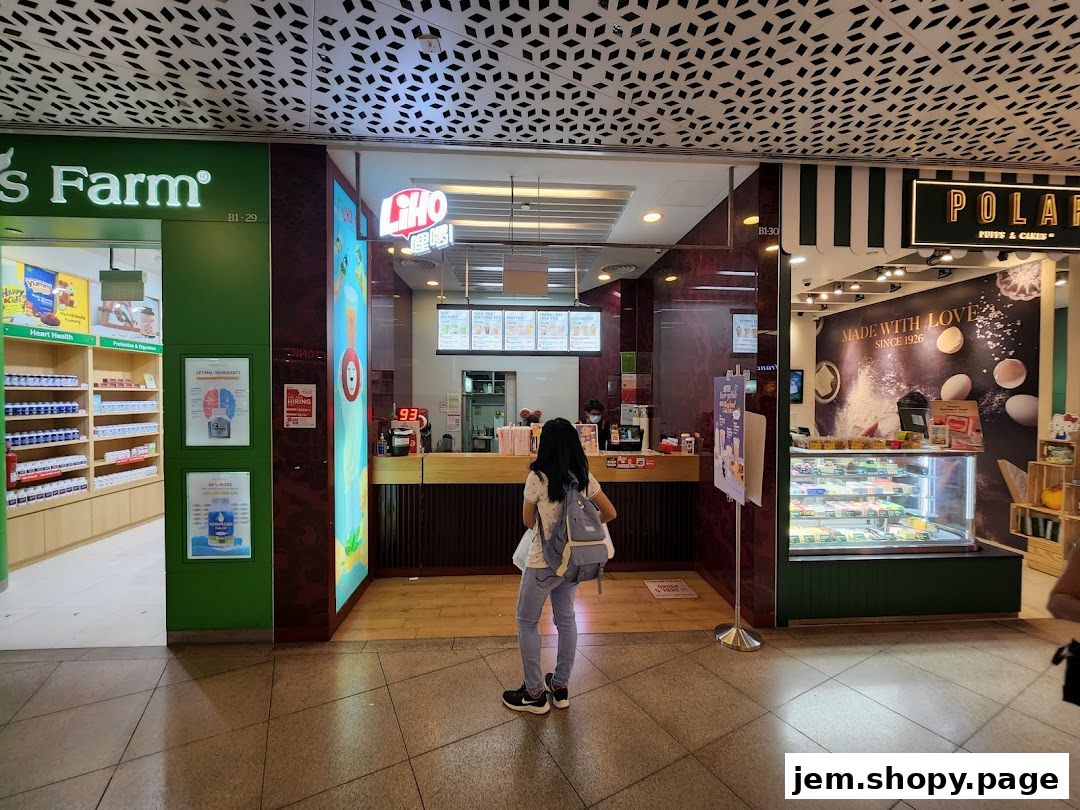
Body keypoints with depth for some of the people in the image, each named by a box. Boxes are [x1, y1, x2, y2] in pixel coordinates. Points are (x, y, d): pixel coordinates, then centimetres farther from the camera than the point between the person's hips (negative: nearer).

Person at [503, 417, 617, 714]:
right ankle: (560, 686, 36)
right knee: (565, 618, 21)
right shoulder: (584, 477, -4)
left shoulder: (538, 477, -18)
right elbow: (610, 513, 3)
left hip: (544, 561, -5)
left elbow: (528, 521, -5)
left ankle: (535, 694, 25)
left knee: (527, 622, 14)